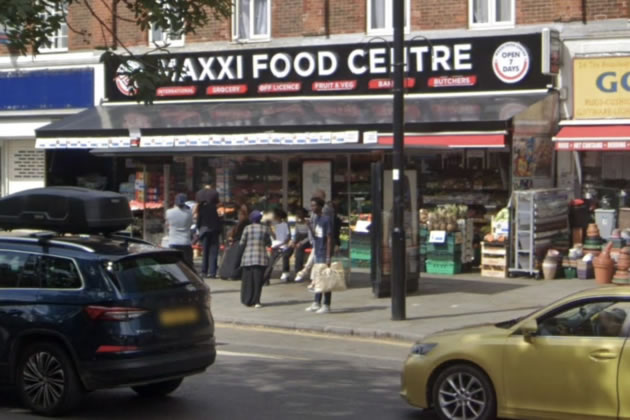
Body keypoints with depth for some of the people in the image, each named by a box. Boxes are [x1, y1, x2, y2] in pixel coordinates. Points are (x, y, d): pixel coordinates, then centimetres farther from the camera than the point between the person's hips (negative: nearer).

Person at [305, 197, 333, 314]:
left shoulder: (326, 220, -12)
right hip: (316, 254, 8)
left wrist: (328, 257, -17)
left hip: (324, 254, -8)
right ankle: (316, 304, 17)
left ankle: (326, 306, 0)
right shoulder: (314, 219, 14)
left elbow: (329, 239, -14)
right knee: (317, 279, 11)